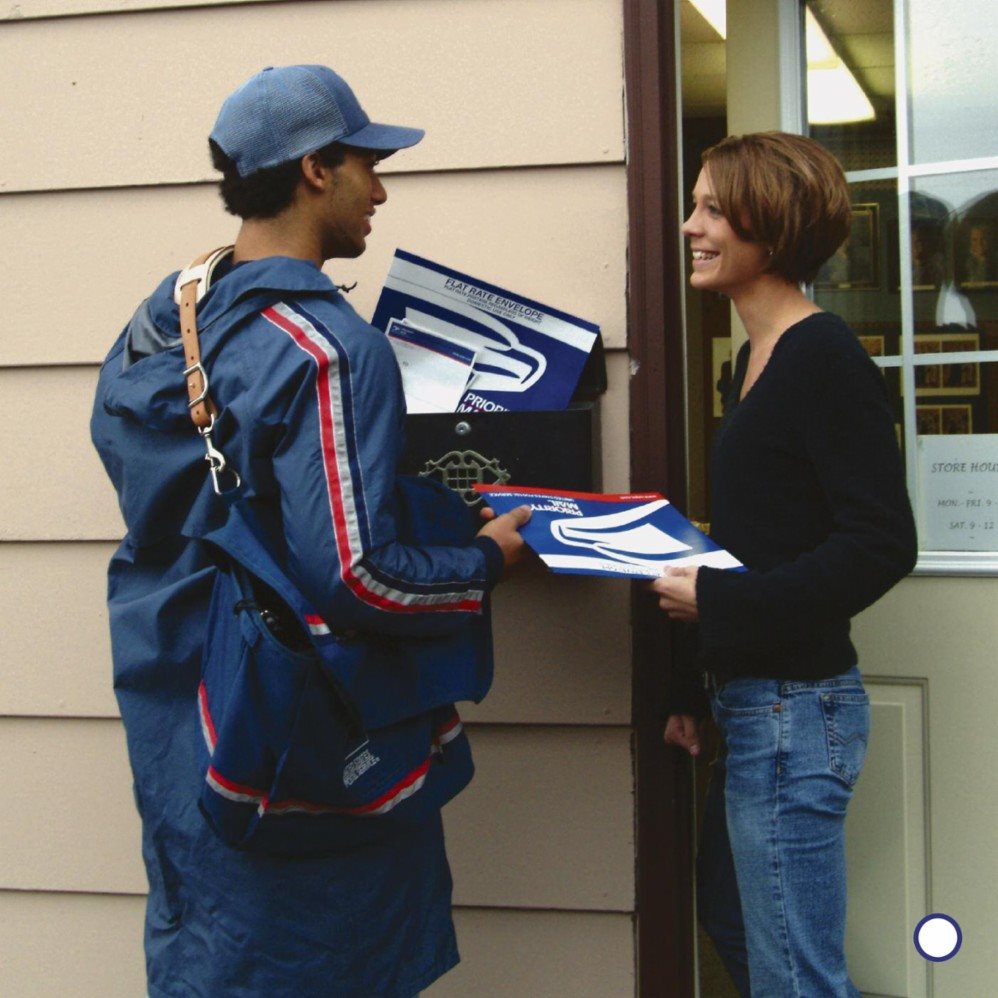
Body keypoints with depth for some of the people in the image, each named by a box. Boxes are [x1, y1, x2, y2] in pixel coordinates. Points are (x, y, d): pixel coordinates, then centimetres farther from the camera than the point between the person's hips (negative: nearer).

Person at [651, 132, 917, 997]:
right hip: (752, 700, 10)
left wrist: (718, 601, -20)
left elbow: (883, 546, -20)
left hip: (796, 705, -10)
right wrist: (695, 688, 17)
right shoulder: (756, 358, 13)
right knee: (732, 926, 23)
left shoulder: (824, 358, -15)